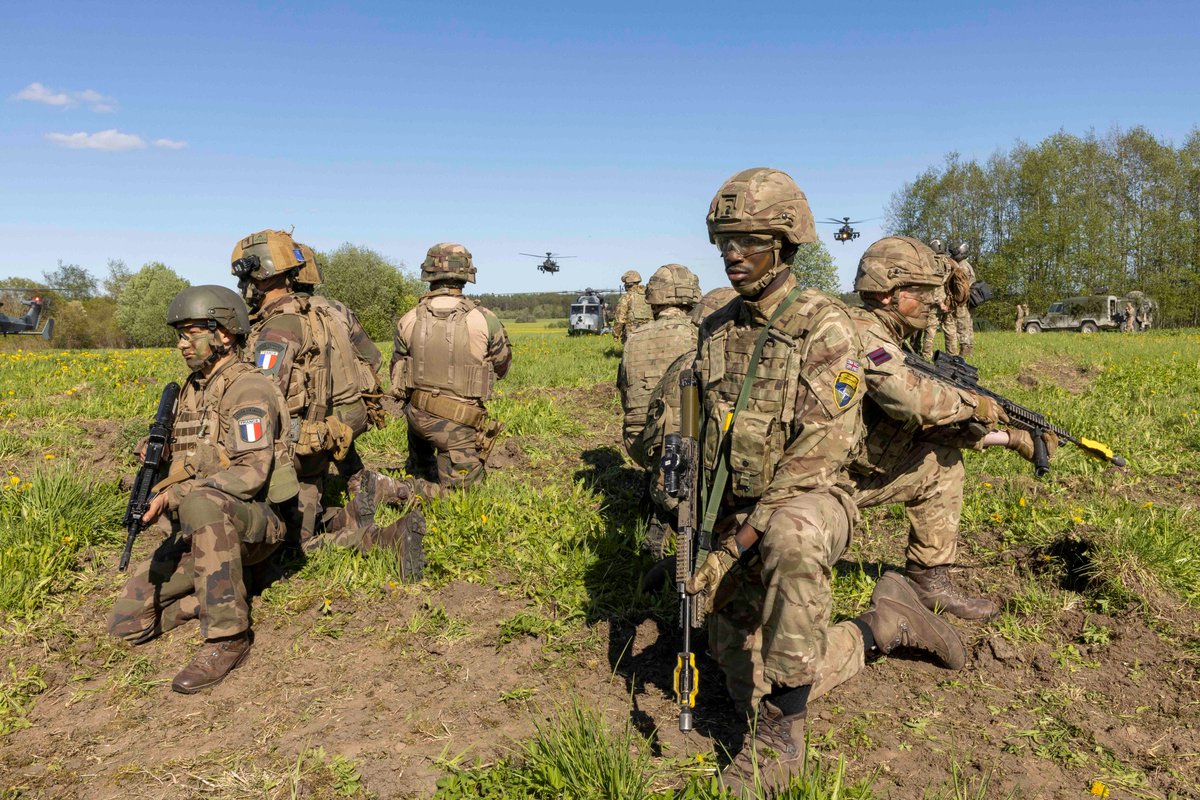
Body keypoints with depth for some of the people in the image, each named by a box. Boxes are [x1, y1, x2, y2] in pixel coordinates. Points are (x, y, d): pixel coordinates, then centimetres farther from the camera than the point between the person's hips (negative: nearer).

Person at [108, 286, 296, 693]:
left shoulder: (247, 389, -13)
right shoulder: (192, 389, 14)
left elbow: (251, 472, -24)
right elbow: (183, 462, 20)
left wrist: (175, 496, -31)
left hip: (252, 524, -8)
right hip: (202, 533, 8)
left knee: (202, 503, -42)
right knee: (127, 621, -3)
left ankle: (228, 637, -29)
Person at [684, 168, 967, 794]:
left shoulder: (826, 330, -14)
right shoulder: (716, 329, 6)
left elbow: (816, 455, -20)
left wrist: (738, 543, -23)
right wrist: (699, 528, 7)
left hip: (807, 502, -6)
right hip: (733, 513, 6)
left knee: (789, 538, -44)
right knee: (750, 686, 8)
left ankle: (781, 731, -24)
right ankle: (881, 624, 27)